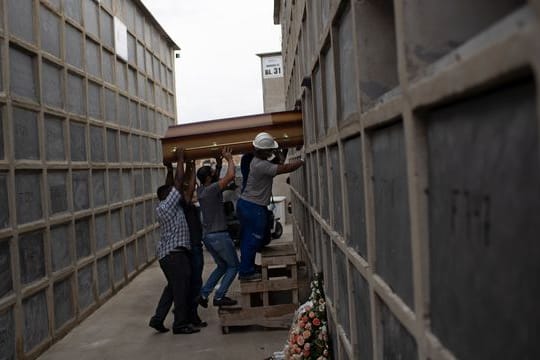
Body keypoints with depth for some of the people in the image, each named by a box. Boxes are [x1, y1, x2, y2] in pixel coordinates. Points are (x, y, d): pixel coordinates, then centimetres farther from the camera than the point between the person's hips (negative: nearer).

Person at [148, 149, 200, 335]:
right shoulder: (167, 205, -10)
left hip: (168, 253, 10)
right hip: (174, 252, -10)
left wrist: (169, 169, 25)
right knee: (181, 287, -5)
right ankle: (181, 324, 1)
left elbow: (171, 186, 26)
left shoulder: (162, 207, 14)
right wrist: (180, 159, -4)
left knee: (173, 286, 17)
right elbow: (178, 181, -11)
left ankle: (158, 319, 16)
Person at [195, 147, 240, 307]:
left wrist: (218, 164, 15)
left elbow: (217, 179, 27)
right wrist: (229, 159, -11)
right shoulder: (212, 190, -17)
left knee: (222, 266, 22)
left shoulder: (200, 190, 8)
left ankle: (203, 294, 15)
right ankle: (219, 297, 0)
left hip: (207, 235, 9)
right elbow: (230, 176, -26)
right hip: (219, 235, -8)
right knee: (233, 266, 6)